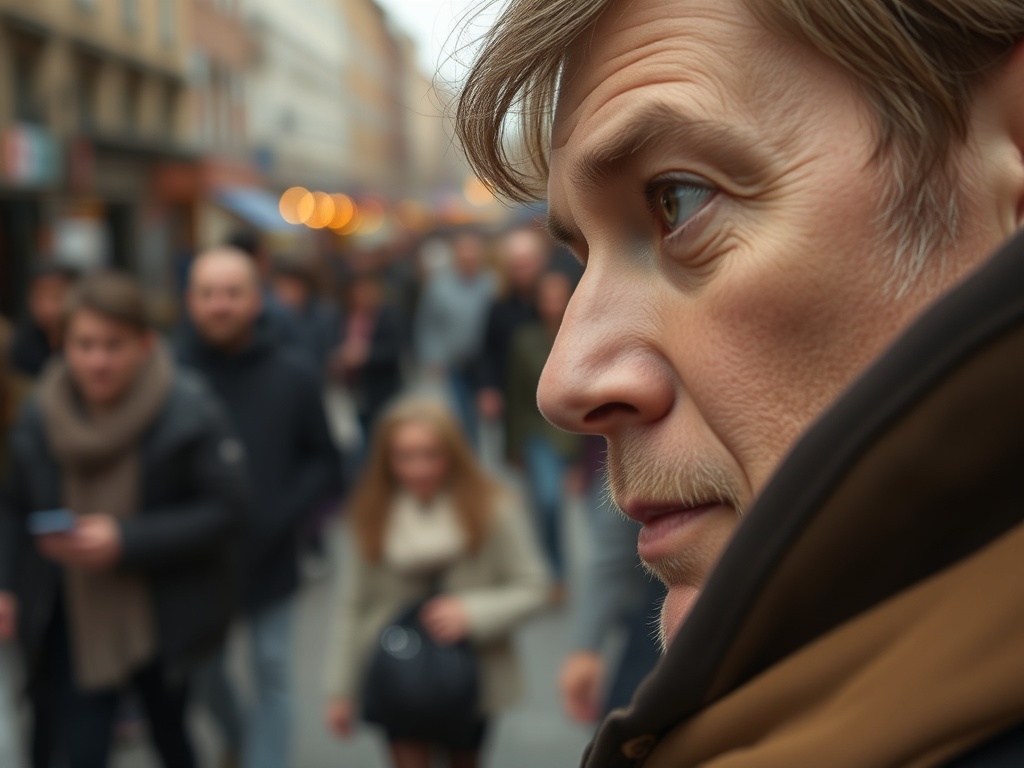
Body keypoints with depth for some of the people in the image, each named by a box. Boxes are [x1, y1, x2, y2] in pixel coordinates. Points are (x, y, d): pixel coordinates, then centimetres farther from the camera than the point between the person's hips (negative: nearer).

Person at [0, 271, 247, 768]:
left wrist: (125, 541, -25)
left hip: (163, 623, -1)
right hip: (72, 625, 2)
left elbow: (225, 508, -19)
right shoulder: (40, 415, -4)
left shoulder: (189, 411, -16)